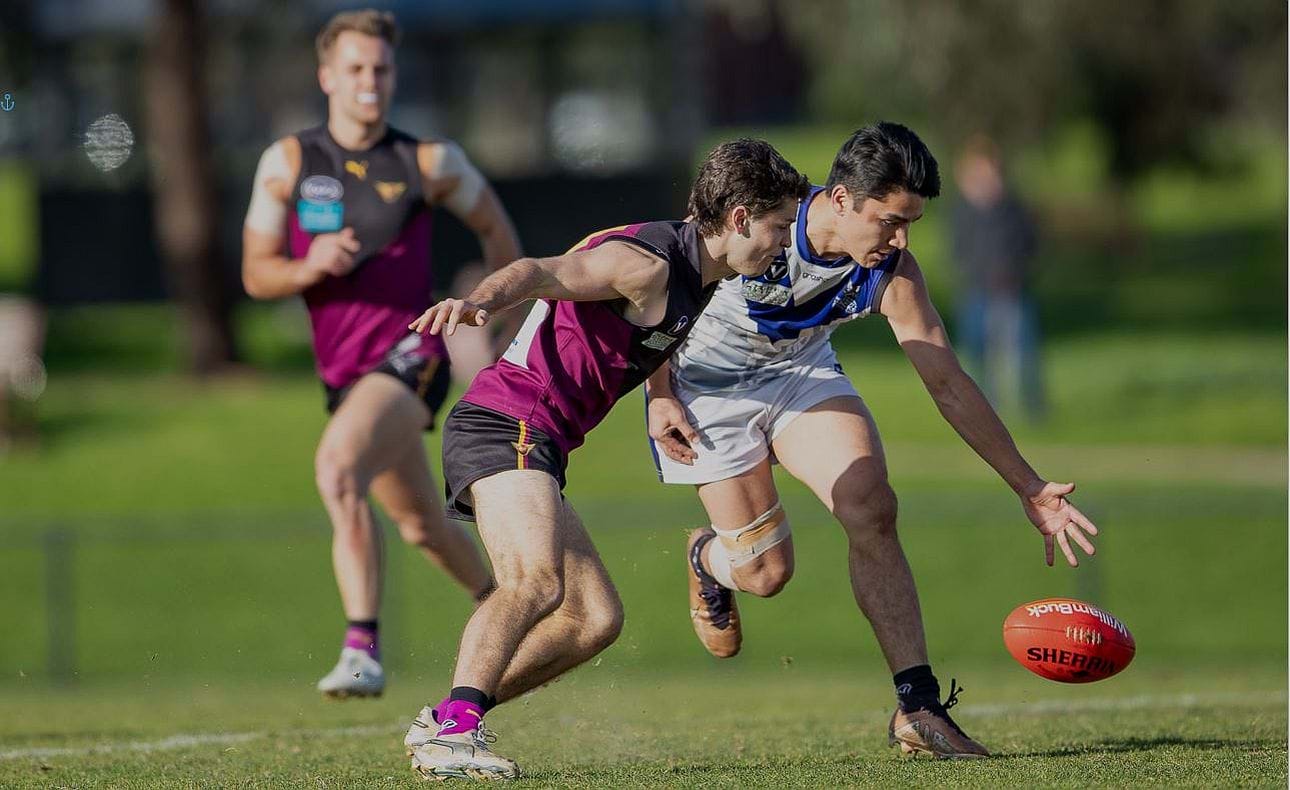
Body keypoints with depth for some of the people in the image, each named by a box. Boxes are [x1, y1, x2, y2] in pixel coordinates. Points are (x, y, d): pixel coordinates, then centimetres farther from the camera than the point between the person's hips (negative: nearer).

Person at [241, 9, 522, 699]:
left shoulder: (429, 163, -2)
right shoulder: (288, 162, 1)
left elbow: (493, 225, 15)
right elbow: (256, 275, 0)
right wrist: (309, 267, -21)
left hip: (410, 354, -5)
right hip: (344, 372, 5)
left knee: (338, 465, -31)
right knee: (422, 525, 18)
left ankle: (363, 649, -34)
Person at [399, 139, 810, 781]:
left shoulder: (692, 281, 17)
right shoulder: (646, 261, -14)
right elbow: (542, 272, -30)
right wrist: (483, 299, -48)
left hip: (537, 450, 10)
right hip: (506, 424, -10)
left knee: (595, 618, 10)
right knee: (537, 579, -31)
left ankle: (442, 726, 9)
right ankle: (455, 729, -40)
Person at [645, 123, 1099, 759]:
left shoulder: (892, 273, -20)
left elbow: (949, 385, -14)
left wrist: (1030, 488, -15)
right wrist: (660, 397, -18)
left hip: (802, 372, 3)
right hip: (706, 384, -3)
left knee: (872, 510, -20)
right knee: (765, 570, -8)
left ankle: (918, 706, -17)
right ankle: (707, 559, 32)